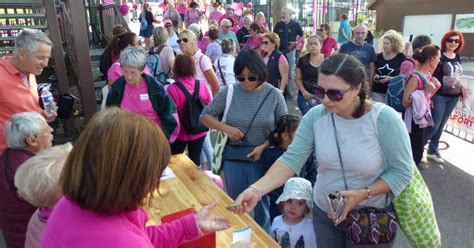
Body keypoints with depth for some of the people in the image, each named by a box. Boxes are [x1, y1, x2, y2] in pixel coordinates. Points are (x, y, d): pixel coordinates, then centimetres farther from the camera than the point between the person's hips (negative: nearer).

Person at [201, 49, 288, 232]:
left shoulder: (274, 95, -7)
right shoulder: (229, 92, -5)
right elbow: (205, 116, 2)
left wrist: (264, 147, -17)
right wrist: (226, 128, -15)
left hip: (262, 158, -1)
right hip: (233, 158, 2)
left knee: (260, 205, 14)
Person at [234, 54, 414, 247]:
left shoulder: (384, 119, -21)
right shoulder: (315, 116, -13)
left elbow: (402, 172, -15)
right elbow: (291, 159, -17)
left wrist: (364, 193, -27)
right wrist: (256, 190, -30)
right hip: (324, 213, 3)